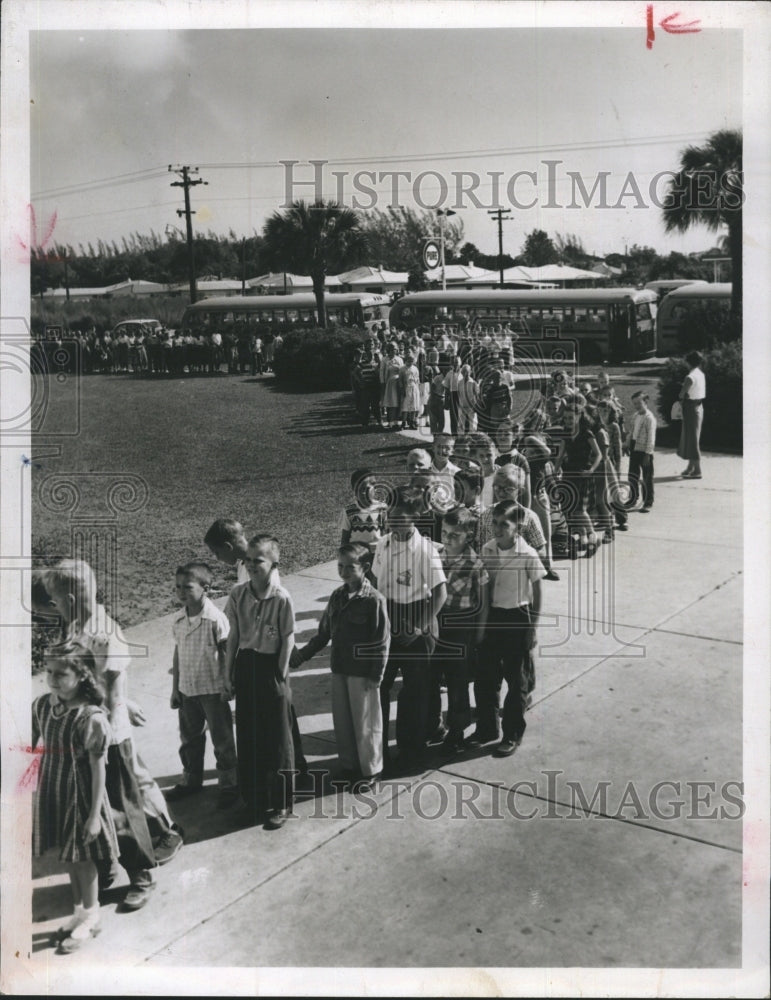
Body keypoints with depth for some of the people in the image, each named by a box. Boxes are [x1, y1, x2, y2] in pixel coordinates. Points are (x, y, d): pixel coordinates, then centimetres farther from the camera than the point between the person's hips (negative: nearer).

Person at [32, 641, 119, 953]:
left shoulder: (91, 717, -24)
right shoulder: (42, 705, -6)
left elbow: (98, 769, -19)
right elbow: (32, 744, 7)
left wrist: (95, 814, -16)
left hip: (80, 793, -6)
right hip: (52, 790, 6)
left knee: (82, 857, 9)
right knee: (67, 856, 19)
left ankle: (90, 916, 30)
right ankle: (80, 910, 38)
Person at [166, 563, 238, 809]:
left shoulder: (216, 619, -18)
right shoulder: (178, 620, -1)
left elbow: (226, 655, -12)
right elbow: (177, 654, 8)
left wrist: (227, 688, -11)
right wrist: (175, 689, 11)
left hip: (213, 690, -6)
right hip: (187, 689, 6)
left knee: (221, 738, 7)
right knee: (189, 738, 19)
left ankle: (229, 784, 22)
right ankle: (191, 779, 37)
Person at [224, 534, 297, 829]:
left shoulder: (281, 598, -16)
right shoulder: (238, 594, -2)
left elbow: (288, 640, -10)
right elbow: (233, 636, 5)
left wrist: (280, 677, -9)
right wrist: (228, 674, 7)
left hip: (271, 667, -5)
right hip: (245, 664, 5)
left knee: (277, 740, 7)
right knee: (247, 738, 13)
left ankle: (280, 804, 21)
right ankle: (253, 799, 30)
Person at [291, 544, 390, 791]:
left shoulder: (374, 600, -14)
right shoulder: (337, 597, 4)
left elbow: (383, 641, -13)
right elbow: (324, 632, 12)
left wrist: (376, 675, -14)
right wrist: (302, 654, 9)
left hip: (363, 673, -6)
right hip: (339, 669, 6)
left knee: (365, 722, 6)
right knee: (341, 720, 14)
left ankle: (370, 771, 21)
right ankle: (348, 766, 30)